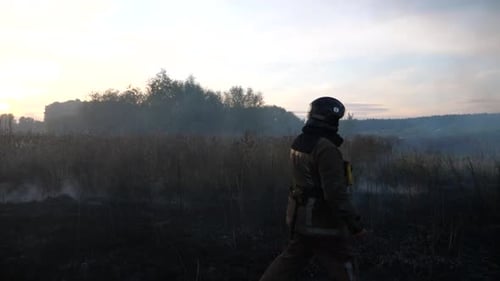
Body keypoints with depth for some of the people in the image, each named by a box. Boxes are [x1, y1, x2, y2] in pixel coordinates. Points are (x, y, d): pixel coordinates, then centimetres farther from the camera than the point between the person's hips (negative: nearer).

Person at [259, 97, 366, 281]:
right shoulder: (326, 148, -23)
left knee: (291, 260, 23)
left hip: (300, 217, 8)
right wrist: (354, 224, -19)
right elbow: (335, 192, -26)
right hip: (323, 223, -8)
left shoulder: (298, 143, 4)